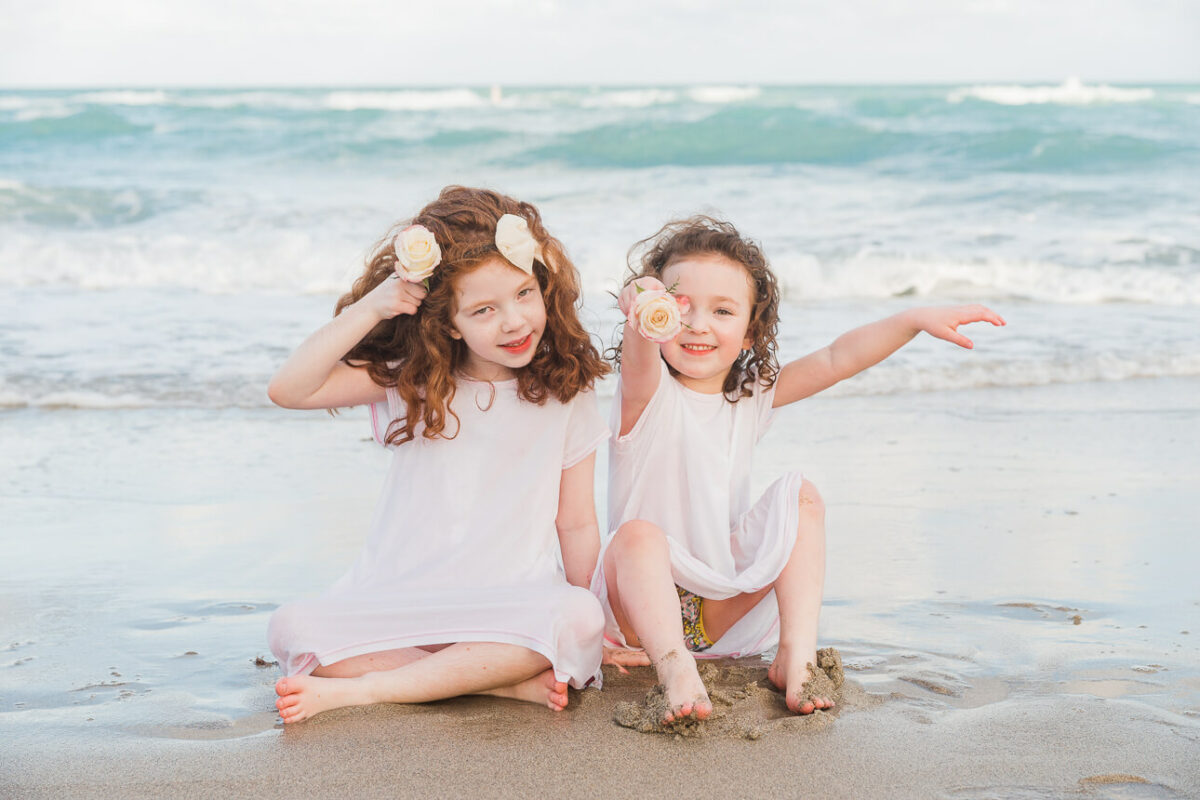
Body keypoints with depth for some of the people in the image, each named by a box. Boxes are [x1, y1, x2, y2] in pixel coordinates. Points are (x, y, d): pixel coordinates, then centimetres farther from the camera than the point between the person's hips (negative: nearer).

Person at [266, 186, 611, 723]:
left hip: (510, 608, -1)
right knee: (291, 629, -24)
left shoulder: (563, 396, 3)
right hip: (395, 604, 1)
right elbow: (288, 390, -8)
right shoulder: (411, 381, 3)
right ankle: (504, 684, -25)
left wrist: (582, 630, -1)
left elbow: (576, 525, 7)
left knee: (578, 619, -33)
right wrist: (369, 309, -14)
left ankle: (360, 689, -27)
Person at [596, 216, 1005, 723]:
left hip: (722, 609, 5)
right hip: (646, 603, -5)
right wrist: (642, 320, -62)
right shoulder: (648, 394, -14)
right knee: (637, 533, -35)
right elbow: (639, 361, -38)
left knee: (801, 496, -10)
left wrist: (917, 320, -15)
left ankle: (795, 655, -19)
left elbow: (834, 361, -3)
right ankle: (675, 670, -46)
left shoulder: (751, 395, 3)